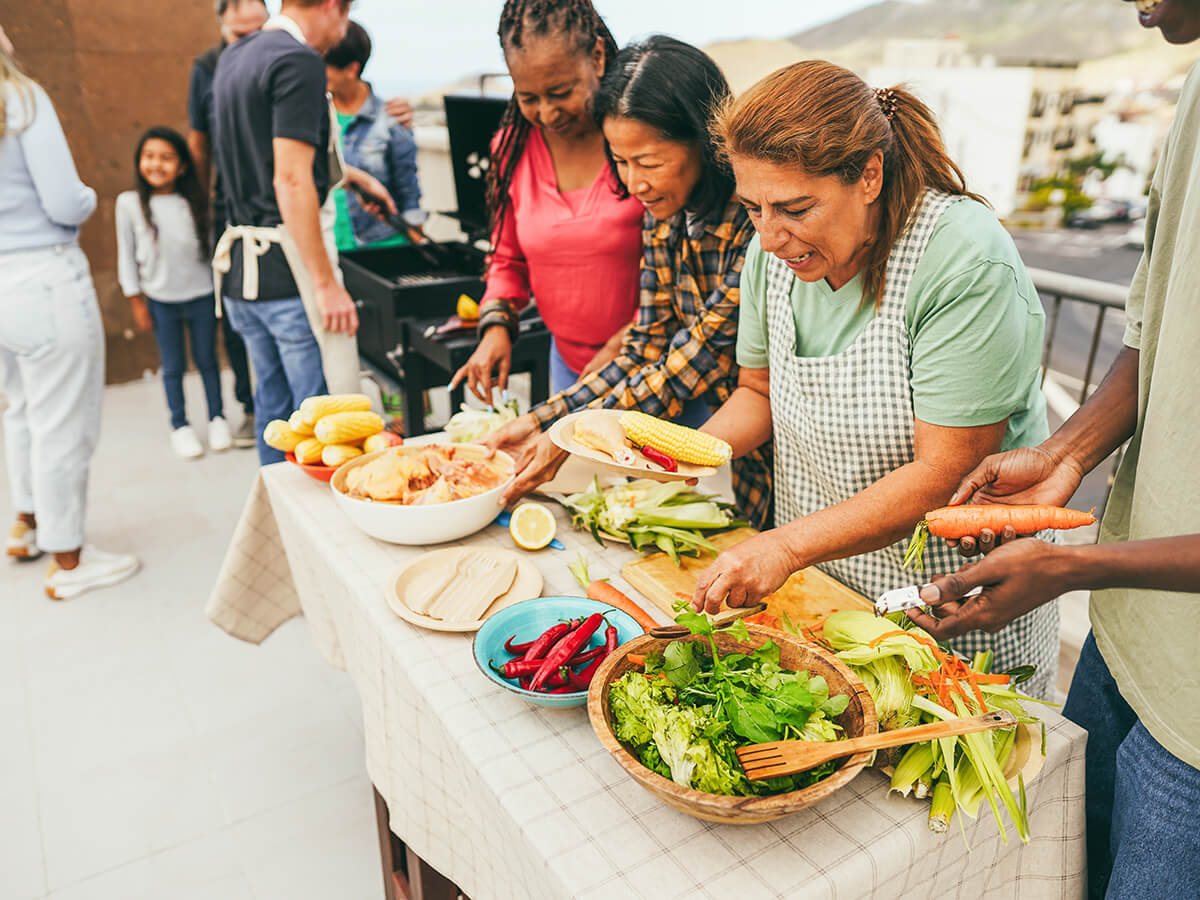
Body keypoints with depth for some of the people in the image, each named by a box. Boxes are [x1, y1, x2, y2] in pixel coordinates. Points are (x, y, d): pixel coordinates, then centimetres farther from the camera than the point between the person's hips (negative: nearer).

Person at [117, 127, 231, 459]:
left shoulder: (195, 202, -6)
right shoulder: (130, 203, -6)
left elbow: (212, 247, 2)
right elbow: (127, 255, 1)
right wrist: (137, 302, 2)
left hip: (201, 296, 0)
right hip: (161, 301, 0)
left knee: (207, 360, 12)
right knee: (173, 366, 9)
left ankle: (217, 418, 29)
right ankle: (179, 425, 25)